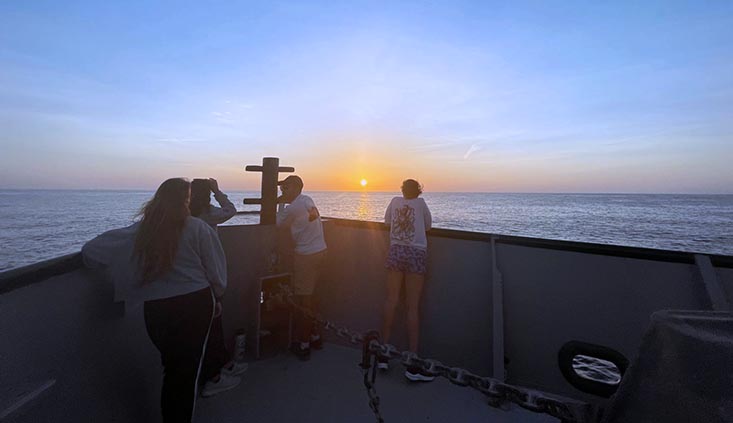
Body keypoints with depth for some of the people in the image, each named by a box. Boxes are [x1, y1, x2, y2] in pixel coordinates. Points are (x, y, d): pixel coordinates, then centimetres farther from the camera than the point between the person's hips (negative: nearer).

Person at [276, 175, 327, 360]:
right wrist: (285, 202, 16)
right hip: (321, 251, 9)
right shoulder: (308, 200, 8)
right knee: (311, 294, 19)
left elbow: (280, 224, 1)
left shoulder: (292, 208, -15)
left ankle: (303, 345, 13)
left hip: (306, 256, -9)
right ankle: (315, 336, 31)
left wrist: (281, 204, 7)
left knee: (302, 298, 2)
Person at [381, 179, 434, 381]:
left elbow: (386, 221, 21)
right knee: (413, 307, -1)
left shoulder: (395, 201, 12)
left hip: (395, 252, 2)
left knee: (391, 301, 8)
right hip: (416, 254, -2)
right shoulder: (420, 202, 8)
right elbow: (428, 225, 15)